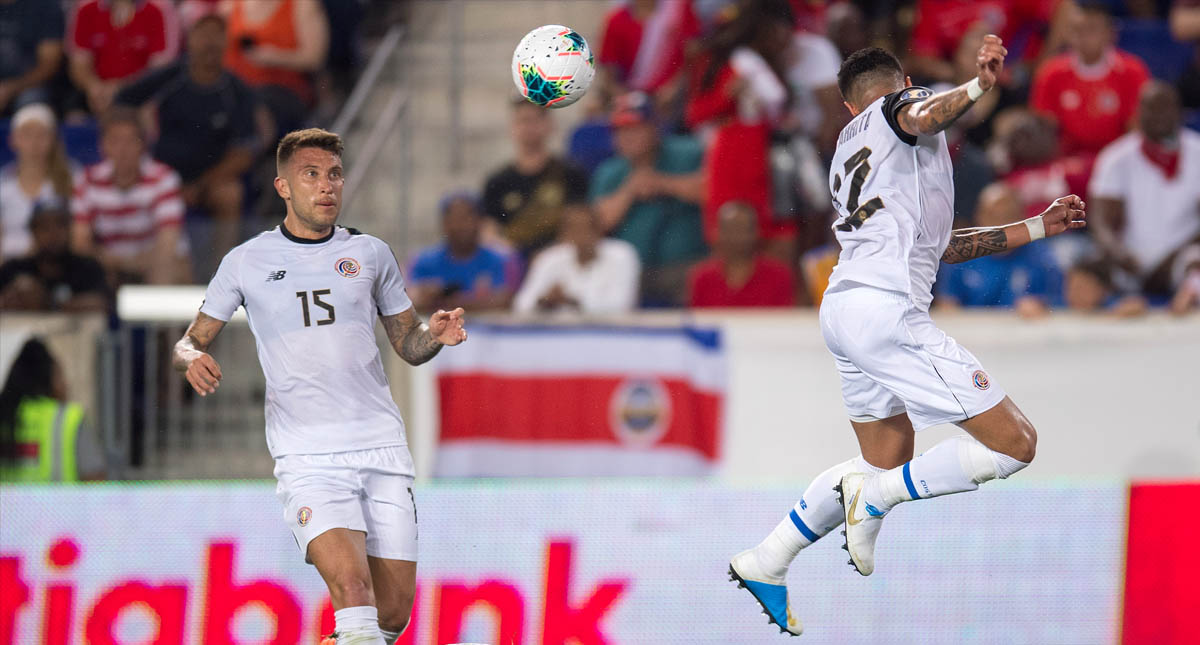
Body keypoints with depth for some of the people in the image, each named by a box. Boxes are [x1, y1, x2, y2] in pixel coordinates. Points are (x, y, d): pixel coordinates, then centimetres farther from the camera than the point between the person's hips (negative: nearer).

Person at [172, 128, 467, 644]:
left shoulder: (369, 254, 13)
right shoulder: (245, 263, 7)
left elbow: (408, 346, 20)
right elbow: (191, 342, 14)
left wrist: (435, 335, -4)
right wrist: (192, 359, -11)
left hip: (382, 447, 3)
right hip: (307, 457, -3)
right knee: (351, 584, -25)